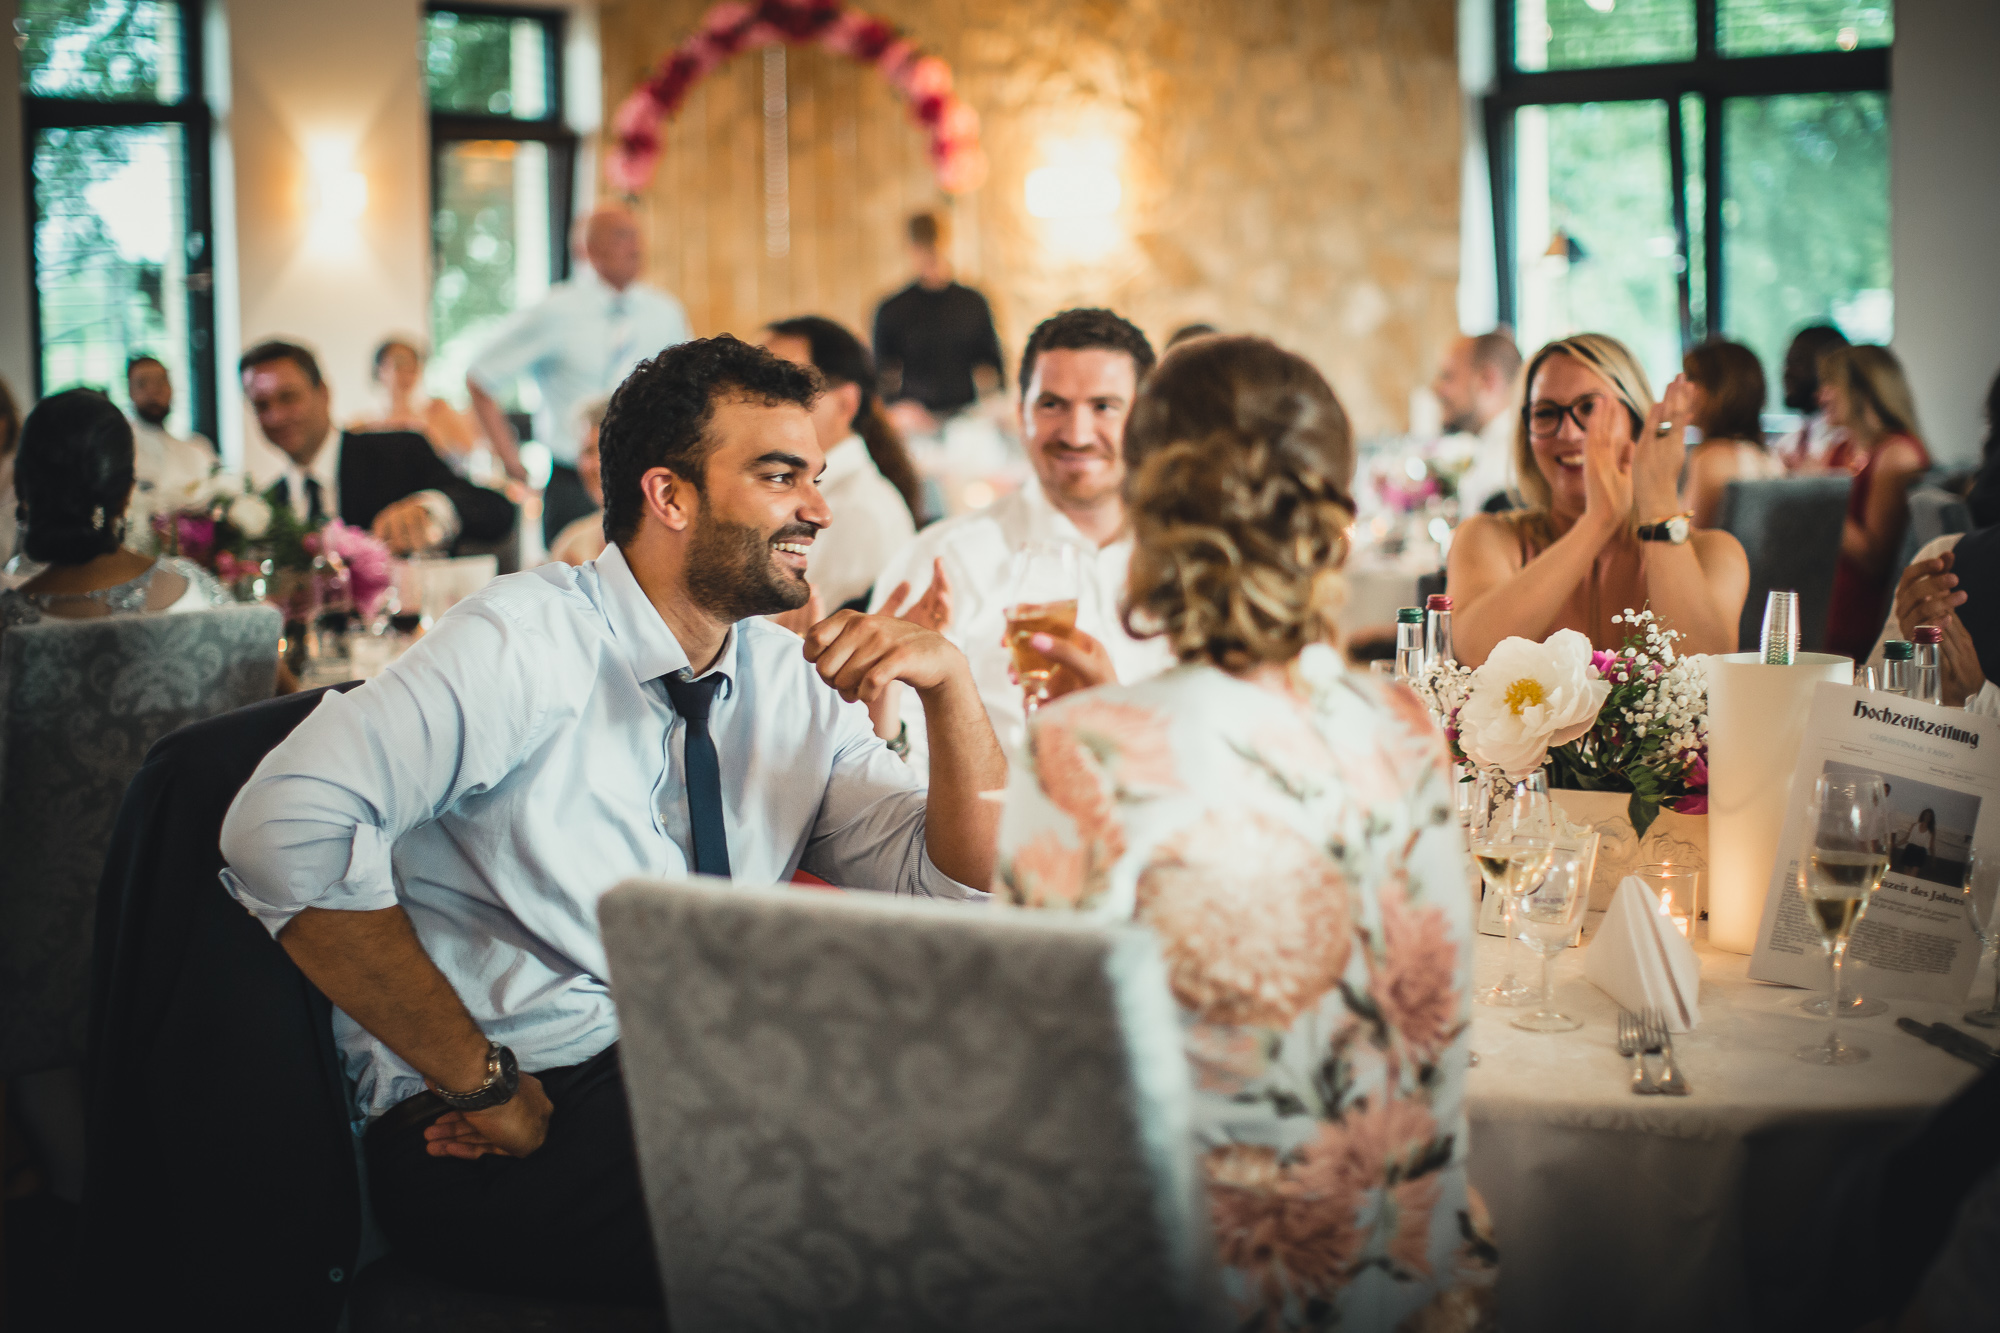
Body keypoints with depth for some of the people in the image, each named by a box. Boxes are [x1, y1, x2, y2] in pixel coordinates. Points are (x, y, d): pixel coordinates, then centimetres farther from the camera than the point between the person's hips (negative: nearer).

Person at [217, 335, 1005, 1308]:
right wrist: (482, 1082, -17)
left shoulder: (797, 682, 11)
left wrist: (949, 681, -9)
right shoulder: (529, 643, -10)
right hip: (499, 1145, -7)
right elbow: (288, 831, -22)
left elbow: (960, 891, 7)